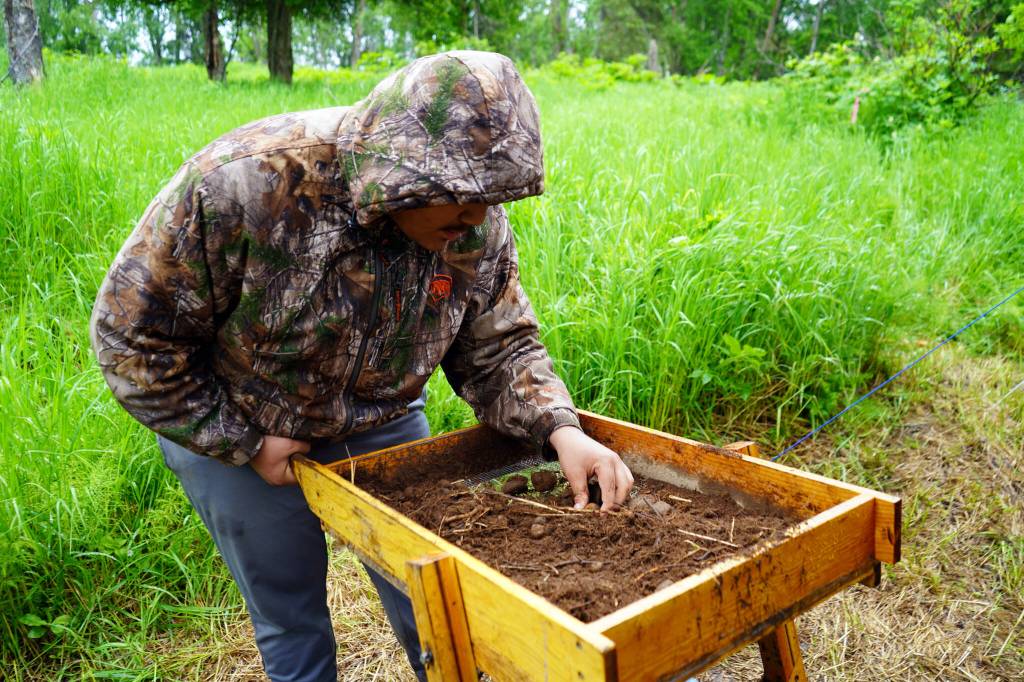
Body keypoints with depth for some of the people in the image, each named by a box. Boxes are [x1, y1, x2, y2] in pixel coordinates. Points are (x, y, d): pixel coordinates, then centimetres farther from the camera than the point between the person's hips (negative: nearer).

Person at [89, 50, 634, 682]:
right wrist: (243, 442, -17)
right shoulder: (242, 184, -32)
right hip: (231, 431, -2)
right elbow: (133, 334, -21)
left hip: (382, 424, 3)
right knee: (290, 621, 14)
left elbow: (499, 350, -8)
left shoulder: (477, 228, -19)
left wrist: (560, 429, -26)